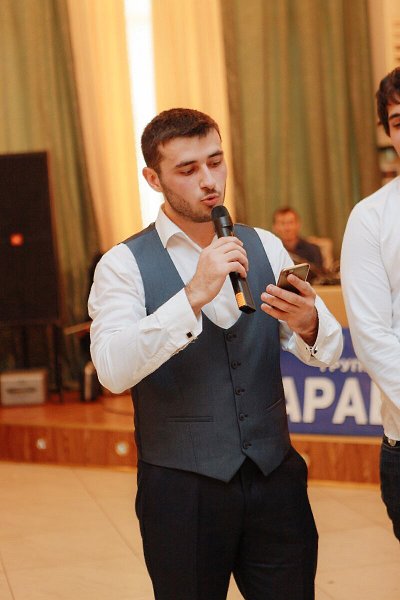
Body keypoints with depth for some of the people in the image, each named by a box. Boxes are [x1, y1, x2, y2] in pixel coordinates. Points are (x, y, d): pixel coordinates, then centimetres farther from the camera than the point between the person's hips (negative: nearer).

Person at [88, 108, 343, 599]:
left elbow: (326, 351, 2)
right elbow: (113, 370, -22)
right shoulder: (124, 265, -7)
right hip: (181, 490, -3)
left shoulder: (265, 248, 6)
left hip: (275, 480, 4)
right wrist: (193, 295, -30)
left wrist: (307, 324, -21)